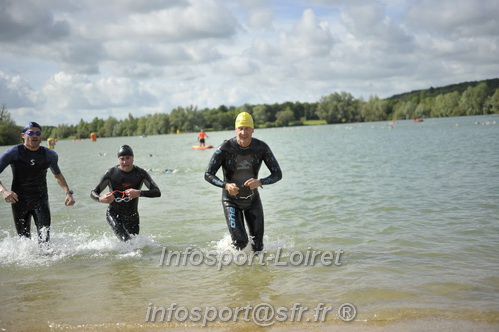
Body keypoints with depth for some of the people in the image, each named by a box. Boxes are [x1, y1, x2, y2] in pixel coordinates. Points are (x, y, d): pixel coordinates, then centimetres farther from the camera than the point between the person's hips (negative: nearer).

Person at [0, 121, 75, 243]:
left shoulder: (50, 155, 3)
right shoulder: (13, 153, -7)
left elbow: (58, 175, 19)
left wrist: (68, 192, 5)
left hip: (40, 199, 1)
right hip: (19, 200, -1)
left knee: (44, 234, -19)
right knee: (24, 238, 8)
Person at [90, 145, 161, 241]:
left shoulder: (140, 173, -11)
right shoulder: (111, 173, -12)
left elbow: (157, 192, -21)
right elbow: (93, 193, -8)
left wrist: (139, 193, -38)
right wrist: (101, 199, -32)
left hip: (132, 215, 2)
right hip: (113, 214, -2)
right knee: (126, 240, -26)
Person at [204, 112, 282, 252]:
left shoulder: (262, 147, -15)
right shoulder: (225, 148, -21)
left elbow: (277, 174, -12)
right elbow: (208, 174, -16)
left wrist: (260, 182, -32)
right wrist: (226, 185, -35)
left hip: (253, 199, 2)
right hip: (231, 200, -2)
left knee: (258, 245, 6)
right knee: (240, 241, -13)